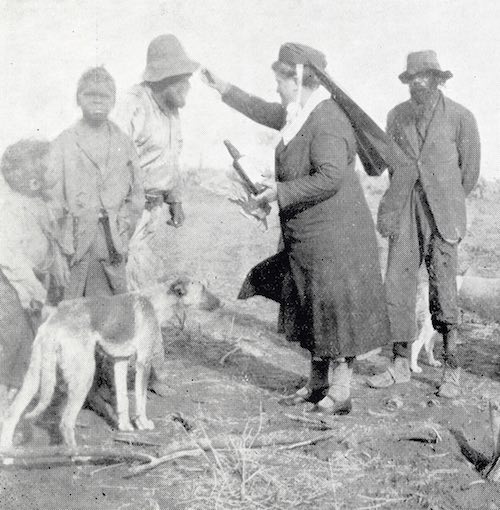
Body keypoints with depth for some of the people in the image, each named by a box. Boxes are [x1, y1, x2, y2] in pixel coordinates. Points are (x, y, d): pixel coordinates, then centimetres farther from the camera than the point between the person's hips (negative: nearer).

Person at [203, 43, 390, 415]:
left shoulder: (326, 121, -20)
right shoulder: (300, 114, 10)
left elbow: (329, 178, -29)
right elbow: (264, 111, 28)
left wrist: (280, 192, -22)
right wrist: (225, 89, 31)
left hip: (333, 236, -10)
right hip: (307, 237, 10)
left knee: (335, 310, -2)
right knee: (312, 310, 16)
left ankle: (340, 395, 9)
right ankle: (317, 385, 29)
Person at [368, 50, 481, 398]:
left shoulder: (460, 118, -2)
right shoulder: (397, 116, 8)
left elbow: (469, 171, 8)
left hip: (442, 214, -3)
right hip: (404, 211, 3)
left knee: (443, 290, -4)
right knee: (397, 285, 0)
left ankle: (452, 371, 8)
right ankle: (400, 365, 12)